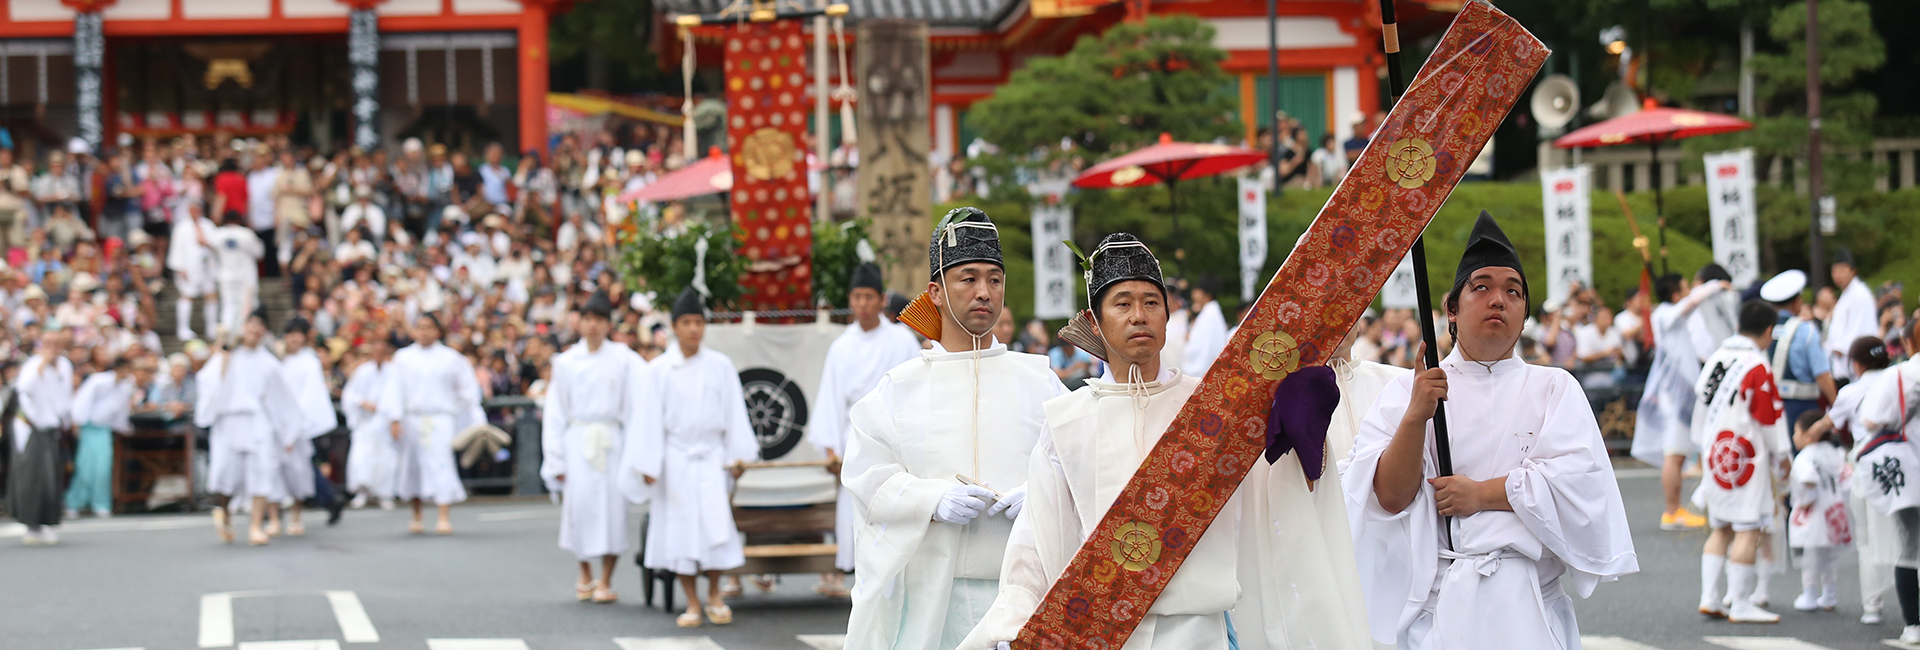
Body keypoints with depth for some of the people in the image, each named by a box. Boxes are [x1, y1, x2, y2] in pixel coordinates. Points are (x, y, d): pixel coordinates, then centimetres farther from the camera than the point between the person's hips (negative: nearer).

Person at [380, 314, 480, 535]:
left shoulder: (451, 358, 4)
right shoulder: (403, 358, 7)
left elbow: (467, 390, 9)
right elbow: (395, 389, 5)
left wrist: (473, 422, 8)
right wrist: (394, 418, -6)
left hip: (441, 419, -2)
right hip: (412, 419, 2)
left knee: (440, 463, -14)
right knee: (413, 466, 8)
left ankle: (444, 517, -17)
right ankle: (416, 516, 26)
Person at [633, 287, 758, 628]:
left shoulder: (720, 366, 3)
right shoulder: (659, 369, 1)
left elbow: (734, 412, 5)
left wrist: (738, 455, 1)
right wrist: (647, 463, -2)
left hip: (711, 457, 0)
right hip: (675, 457, 0)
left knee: (715, 522, -6)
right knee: (680, 528, 1)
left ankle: (714, 596, 12)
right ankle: (692, 603, 9)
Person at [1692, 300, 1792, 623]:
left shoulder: (1716, 359, 10)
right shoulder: (1757, 366, -13)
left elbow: (1701, 406, 16)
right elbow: (1770, 417, -10)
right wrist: (1783, 457, 1)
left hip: (1714, 454, 8)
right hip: (1746, 459, -8)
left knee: (1721, 529, 14)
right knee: (1749, 529, -5)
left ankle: (1709, 597, 10)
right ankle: (1741, 605, -6)